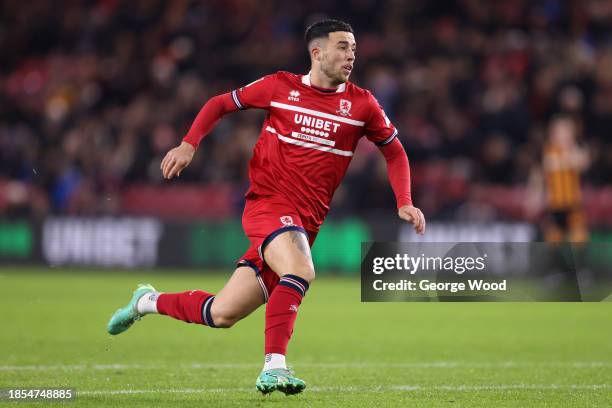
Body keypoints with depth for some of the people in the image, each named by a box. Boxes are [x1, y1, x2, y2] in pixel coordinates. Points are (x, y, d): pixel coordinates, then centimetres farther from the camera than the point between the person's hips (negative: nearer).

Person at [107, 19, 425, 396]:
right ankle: (274, 366, -30)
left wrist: (405, 203, 4)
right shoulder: (280, 87, 0)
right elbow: (221, 104, 13)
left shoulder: (361, 104, 4)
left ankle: (149, 301, 30)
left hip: (306, 222, 3)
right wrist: (189, 144, -1)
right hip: (268, 203, -3)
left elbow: (395, 152, 17)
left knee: (223, 314, 4)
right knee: (300, 272, -34)